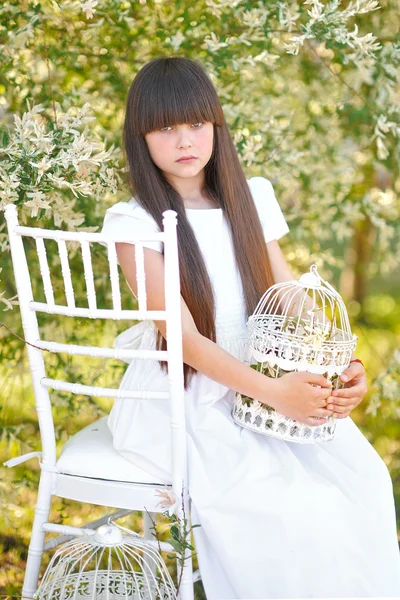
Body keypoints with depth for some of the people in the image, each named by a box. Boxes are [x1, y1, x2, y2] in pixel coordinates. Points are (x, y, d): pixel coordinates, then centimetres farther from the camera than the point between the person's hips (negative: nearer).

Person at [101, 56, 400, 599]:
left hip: (259, 388, 5)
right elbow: (185, 337, -15)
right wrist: (274, 392, -26)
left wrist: (343, 366, -11)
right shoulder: (136, 223, -8)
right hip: (181, 402, -5)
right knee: (282, 505, -25)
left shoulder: (249, 201, 8)